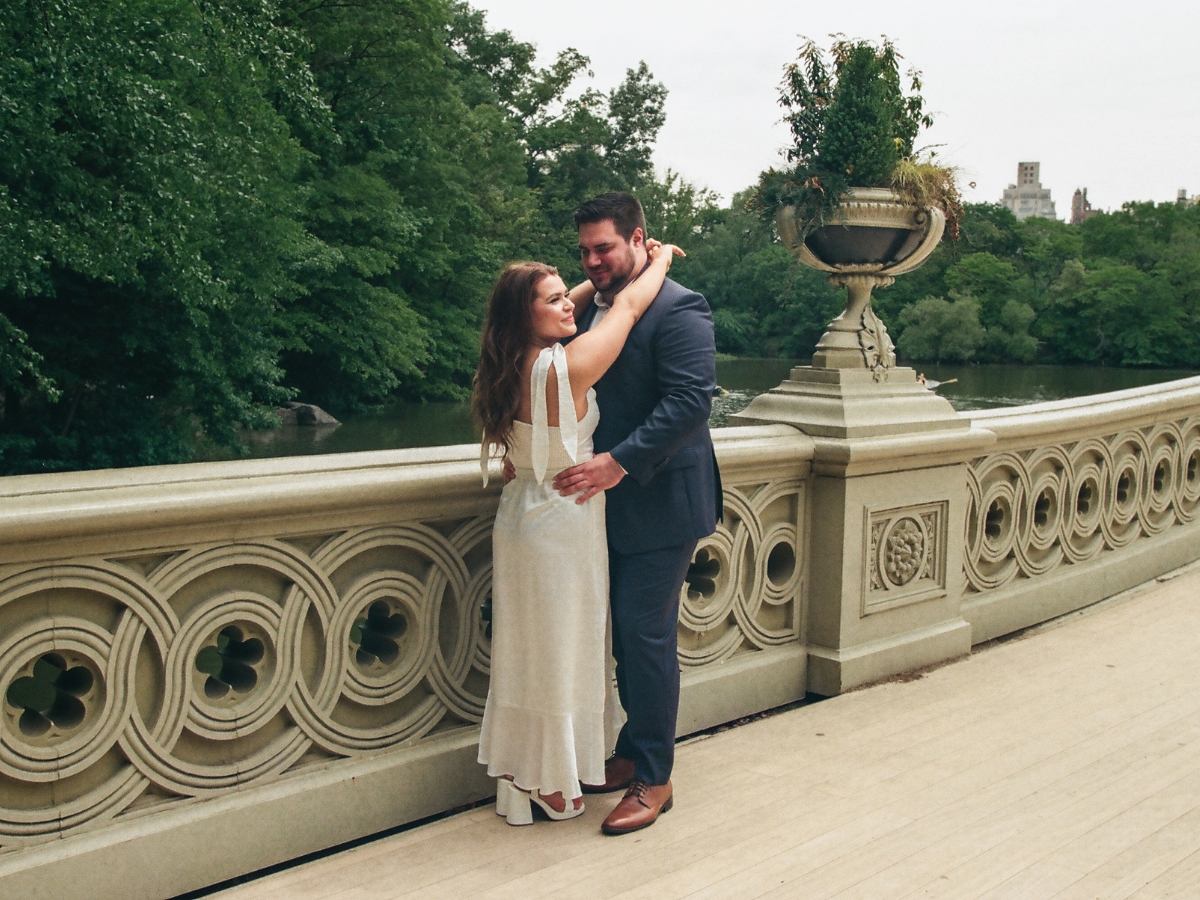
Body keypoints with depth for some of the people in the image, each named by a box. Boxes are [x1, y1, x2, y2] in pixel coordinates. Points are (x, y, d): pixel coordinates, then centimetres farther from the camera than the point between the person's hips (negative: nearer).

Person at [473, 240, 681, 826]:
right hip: (563, 527, -8)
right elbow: (630, 306, -11)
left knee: (527, 655, 16)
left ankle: (518, 779, 29)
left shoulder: (512, 368, 1)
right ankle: (550, 787, 21)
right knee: (559, 654, 6)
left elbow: (569, 307, 19)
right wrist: (660, 260, 6)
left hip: (522, 518, 8)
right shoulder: (567, 368, -22)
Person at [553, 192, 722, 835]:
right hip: (607, 504, 7)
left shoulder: (678, 309, -12)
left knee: (647, 638, -1)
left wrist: (619, 462, -28)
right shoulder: (590, 309, 12)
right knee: (625, 636, 16)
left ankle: (653, 780, 13)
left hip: (658, 505, -7)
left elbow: (690, 400, -21)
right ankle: (633, 753, 31)